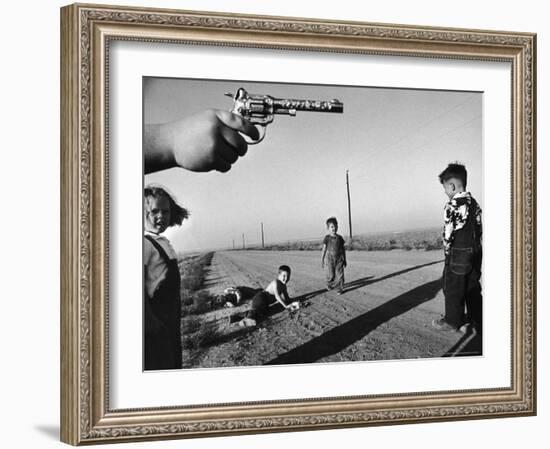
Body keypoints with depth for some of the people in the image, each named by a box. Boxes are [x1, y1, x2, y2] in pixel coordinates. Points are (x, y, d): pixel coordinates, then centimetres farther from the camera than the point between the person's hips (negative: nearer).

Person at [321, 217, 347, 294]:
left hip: (339, 259, 1)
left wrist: (345, 260, 11)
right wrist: (322, 260, -4)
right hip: (330, 259, -1)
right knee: (330, 275, 5)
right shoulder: (327, 238, -3)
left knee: (339, 274, -5)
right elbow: (324, 249, -1)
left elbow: (343, 249, 9)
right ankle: (329, 285, 33)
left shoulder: (340, 238, 2)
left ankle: (340, 288, 3)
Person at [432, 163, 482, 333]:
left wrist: (447, 248, -2)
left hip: (458, 255, -8)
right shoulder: (473, 202, 8)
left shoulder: (453, 205, -17)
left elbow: (448, 231, -16)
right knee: (473, 288, 13)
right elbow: (479, 227, 11)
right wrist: (474, 247, 16)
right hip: (474, 252, 8)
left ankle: (453, 321, 16)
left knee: (453, 288, 6)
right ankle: (477, 321, 18)